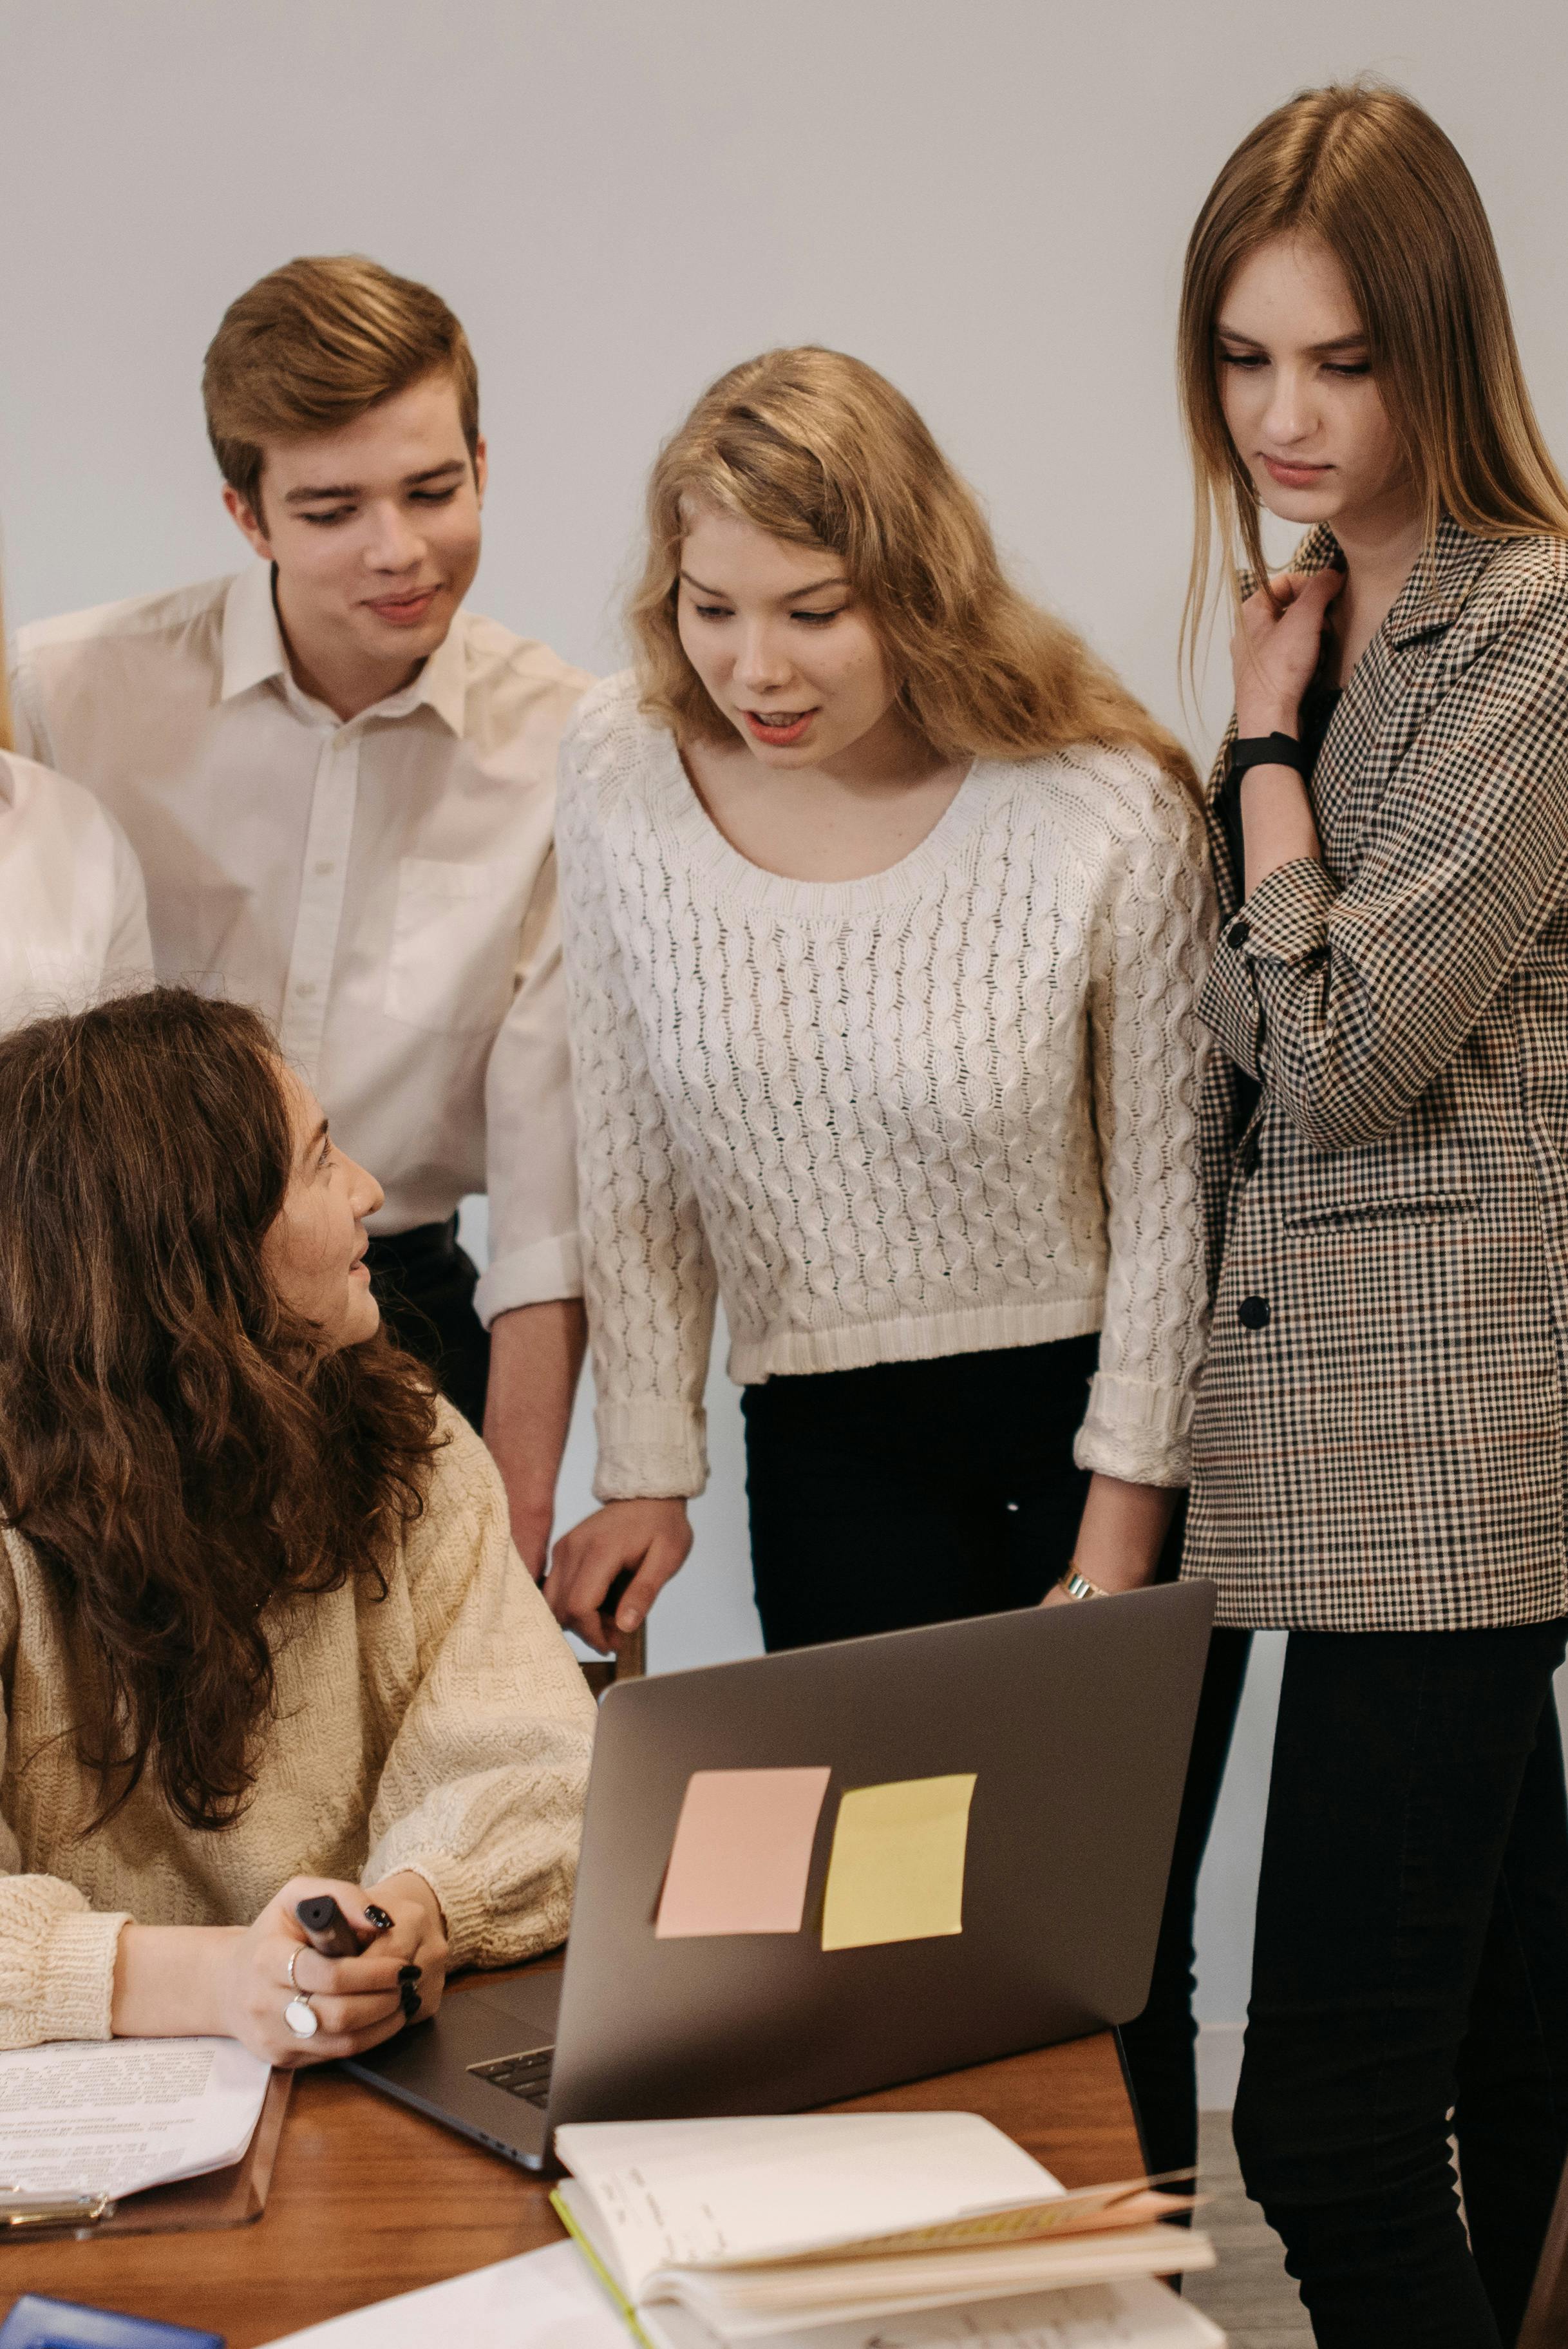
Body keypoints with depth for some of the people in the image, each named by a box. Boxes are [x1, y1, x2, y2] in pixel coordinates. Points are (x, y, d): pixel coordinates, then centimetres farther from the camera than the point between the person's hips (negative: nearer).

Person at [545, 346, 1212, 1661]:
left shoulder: (1111, 814, -17)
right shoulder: (619, 774, -8)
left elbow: (1167, 1201, -8)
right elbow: (633, 1167, 3)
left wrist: (1108, 1575, -6)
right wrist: (648, 1472, 4)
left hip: (1099, 1415, -2)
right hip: (831, 1441, 2)